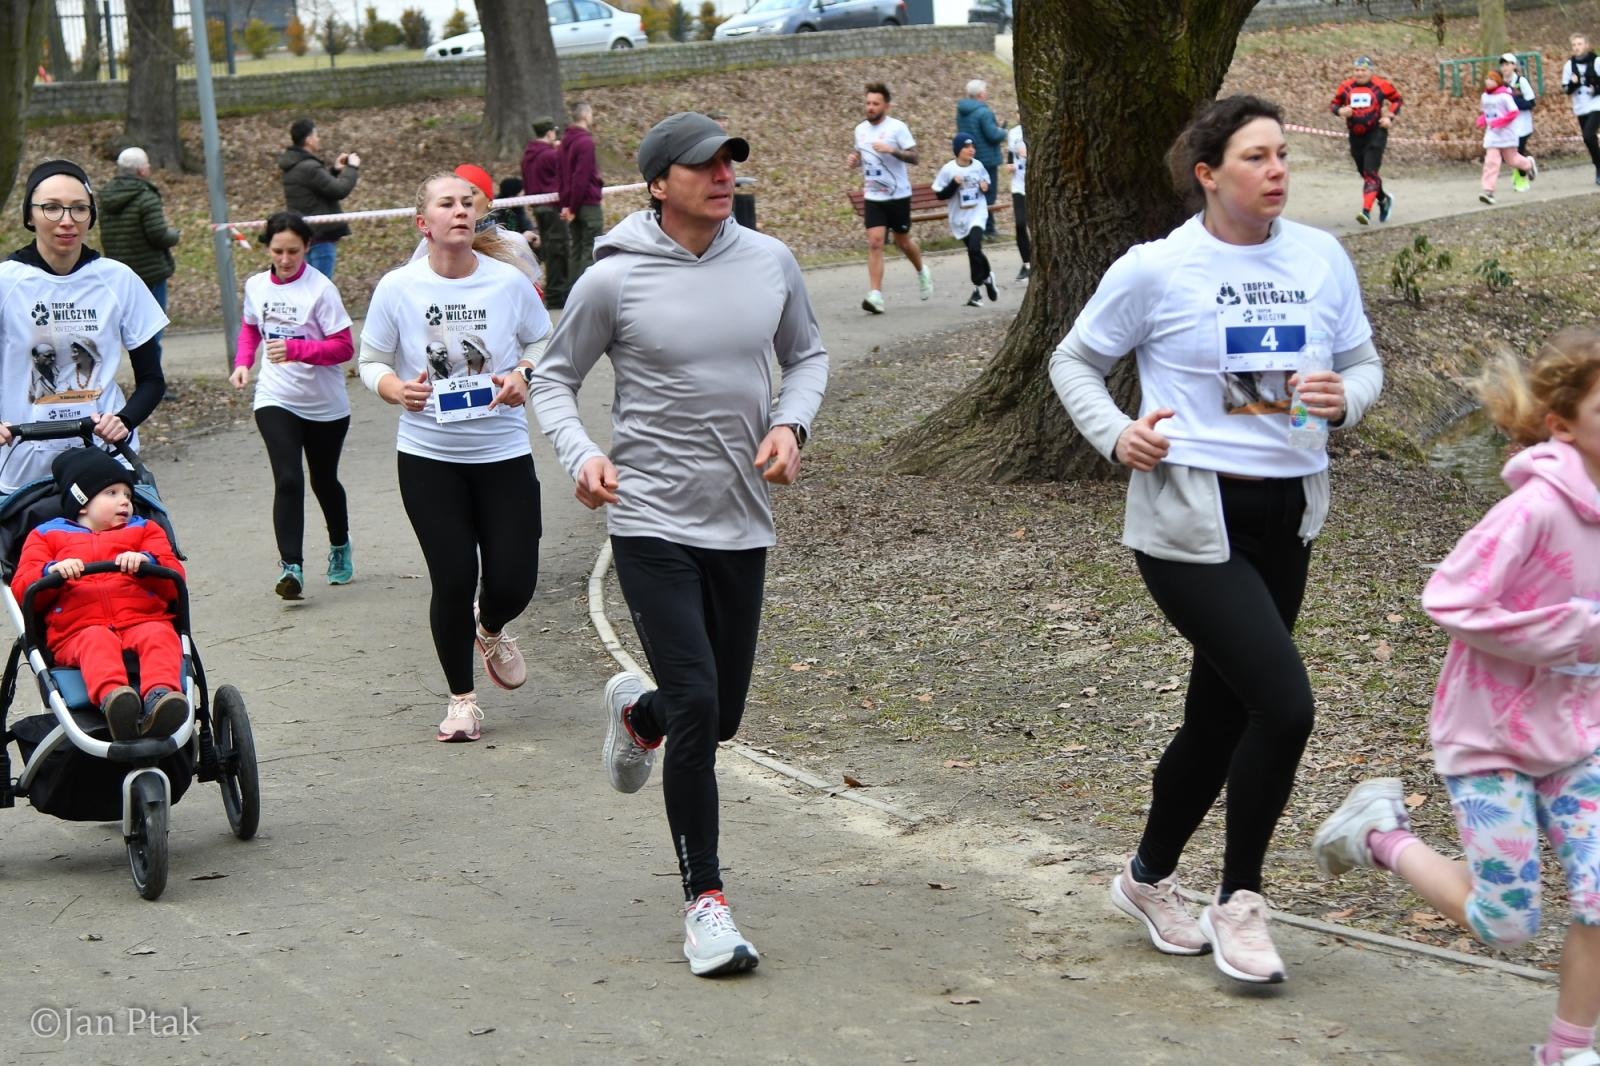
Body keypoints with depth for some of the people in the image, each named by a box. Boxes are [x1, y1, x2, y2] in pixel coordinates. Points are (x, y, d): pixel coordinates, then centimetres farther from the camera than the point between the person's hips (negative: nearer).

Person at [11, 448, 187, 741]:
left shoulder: (142, 530, 32)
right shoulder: (48, 535, 29)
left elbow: (174, 583, 16)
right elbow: (22, 590, 13)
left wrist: (147, 562, -6)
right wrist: (52, 572, -9)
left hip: (143, 620, 1)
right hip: (77, 631, -1)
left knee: (159, 636, -34)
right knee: (96, 641, -37)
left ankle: (160, 696, -61)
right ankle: (111, 696, -65)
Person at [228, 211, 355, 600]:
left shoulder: (320, 289, -15)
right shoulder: (256, 286, 0)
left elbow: (344, 347, -17)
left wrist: (295, 349, -29)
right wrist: (243, 363, 3)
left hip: (325, 405, -2)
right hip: (275, 400, 2)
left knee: (323, 481, 15)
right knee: (288, 479, -15)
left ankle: (340, 546, 41)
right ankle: (291, 566, -17)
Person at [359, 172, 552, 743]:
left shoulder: (509, 282, -6)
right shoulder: (397, 288, -6)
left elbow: (545, 343, 8)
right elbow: (372, 362, 4)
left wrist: (523, 375, -13)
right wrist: (396, 390, -18)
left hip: (503, 453, 1)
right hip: (429, 458, -1)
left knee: (514, 581, -1)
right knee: (452, 580, -3)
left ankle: (491, 631, 38)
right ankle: (462, 698, 19)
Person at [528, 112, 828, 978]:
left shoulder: (770, 262, 2)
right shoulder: (613, 279, -8)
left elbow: (807, 355, 17)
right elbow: (554, 378, 4)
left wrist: (792, 424, -2)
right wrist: (580, 454, -14)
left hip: (742, 523, 4)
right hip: (651, 524, -4)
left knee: (721, 715, 11)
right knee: (696, 707, -12)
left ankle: (637, 712, 49)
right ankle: (705, 902, 1)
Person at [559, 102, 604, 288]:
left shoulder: (565, 140, 13)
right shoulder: (585, 142, -14)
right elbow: (581, 178, -18)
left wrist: (566, 204, 12)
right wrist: (573, 207, -14)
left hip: (572, 204, 9)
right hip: (588, 203, -9)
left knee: (575, 249, 12)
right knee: (591, 251, -6)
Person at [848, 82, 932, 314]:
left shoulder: (897, 128, -10)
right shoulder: (861, 129, 6)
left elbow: (914, 157, -13)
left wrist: (892, 150, -28)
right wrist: (855, 159, -1)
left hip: (898, 195, -3)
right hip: (873, 197, 3)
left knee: (902, 241, 11)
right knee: (874, 243, -10)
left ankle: (921, 272, 42)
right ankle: (876, 295, -16)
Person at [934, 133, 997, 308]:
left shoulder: (978, 166, -1)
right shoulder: (948, 169, -10)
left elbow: (987, 181, 17)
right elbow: (940, 194, -8)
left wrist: (986, 186, -5)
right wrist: (954, 184, -23)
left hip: (977, 213, -1)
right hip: (959, 217, 1)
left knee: (974, 248, -18)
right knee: (973, 250, 12)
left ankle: (978, 289, -9)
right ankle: (987, 277, 38)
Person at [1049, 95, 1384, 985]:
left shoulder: (1322, 258, 3)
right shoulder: (1156, 270, -8)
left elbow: (1364, 361, 12)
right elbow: (1075, 361, 4)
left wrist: (1347, 398, -11)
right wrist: (1115, 435, -12)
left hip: (1288, 517, 5)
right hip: (1192, 520, -5)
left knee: (1223, 715, 15)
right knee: (1285, 704, -15)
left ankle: (1150, 878, 37)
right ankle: (1239, 903, 4)